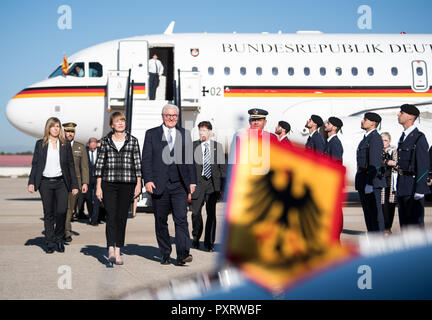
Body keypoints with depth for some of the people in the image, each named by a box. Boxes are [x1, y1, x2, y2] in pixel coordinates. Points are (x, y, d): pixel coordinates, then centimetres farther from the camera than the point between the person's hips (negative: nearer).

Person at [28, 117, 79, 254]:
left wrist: (74, 185, 4)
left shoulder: (65, 145, 8)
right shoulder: (40, 144, 7)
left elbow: (71, 165, 8)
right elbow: (35, 164, 7)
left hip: (61, 182, 0)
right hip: (45, 183, 0)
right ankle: (50, 243, 10)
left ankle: (59, 239, 11)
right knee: (48, 213, 3)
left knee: (62, 211, -8)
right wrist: (31, 182, -3)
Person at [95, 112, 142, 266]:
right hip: (108, 184, -1)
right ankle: (111, 250, -17)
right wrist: (98, 186, 2)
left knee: (122, 218, 3)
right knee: (111, 216, -11)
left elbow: (138, 162, 7)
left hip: (127, 184, 1)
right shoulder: (106, 141, 7)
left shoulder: (132, 140, 7)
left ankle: (118, 252, 10)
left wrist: (138, 183, 0)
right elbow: (100, 163, 7)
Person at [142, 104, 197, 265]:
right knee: (161, 221, 6)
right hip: (159, 185, 0)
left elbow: (190, 159, 12)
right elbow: (146, 159, 1)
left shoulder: (185, 134, 12)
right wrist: (147, 180, -9)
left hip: (179, 185, 1)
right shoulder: (151, 134, 6)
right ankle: (165, 254, 17)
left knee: (181, 219, -10)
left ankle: (183, 254, -14)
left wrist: (192, 181, 7)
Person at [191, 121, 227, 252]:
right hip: (198, 182, -1)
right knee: (196, 212, -1)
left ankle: (209, 242, 10)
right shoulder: (193, 146, 4)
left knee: (211, 213, 1)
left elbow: (222, 166, 9)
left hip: (213, 183, 1)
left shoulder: (217, 146, 8)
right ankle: (196, 238, 22)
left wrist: (223, 186, 3)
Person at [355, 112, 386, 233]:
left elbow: (374, 162, -19)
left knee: (375, 211, -7)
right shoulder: (366, 138, 19)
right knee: (367, 212, 11)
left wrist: (369, 183, -24)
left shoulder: (375, 138, -12)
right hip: (363, 182, 10)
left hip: (372, 179, -10)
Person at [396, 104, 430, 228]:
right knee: (404, 222, 12)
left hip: (413, 185, -9)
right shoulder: (403, 137, 16)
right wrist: (398, 187, 17)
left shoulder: (419, 138, -11)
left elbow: (424, 166, -16)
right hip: (402, 187, 9)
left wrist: (419, 190, -20)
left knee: (415, 222, -6)